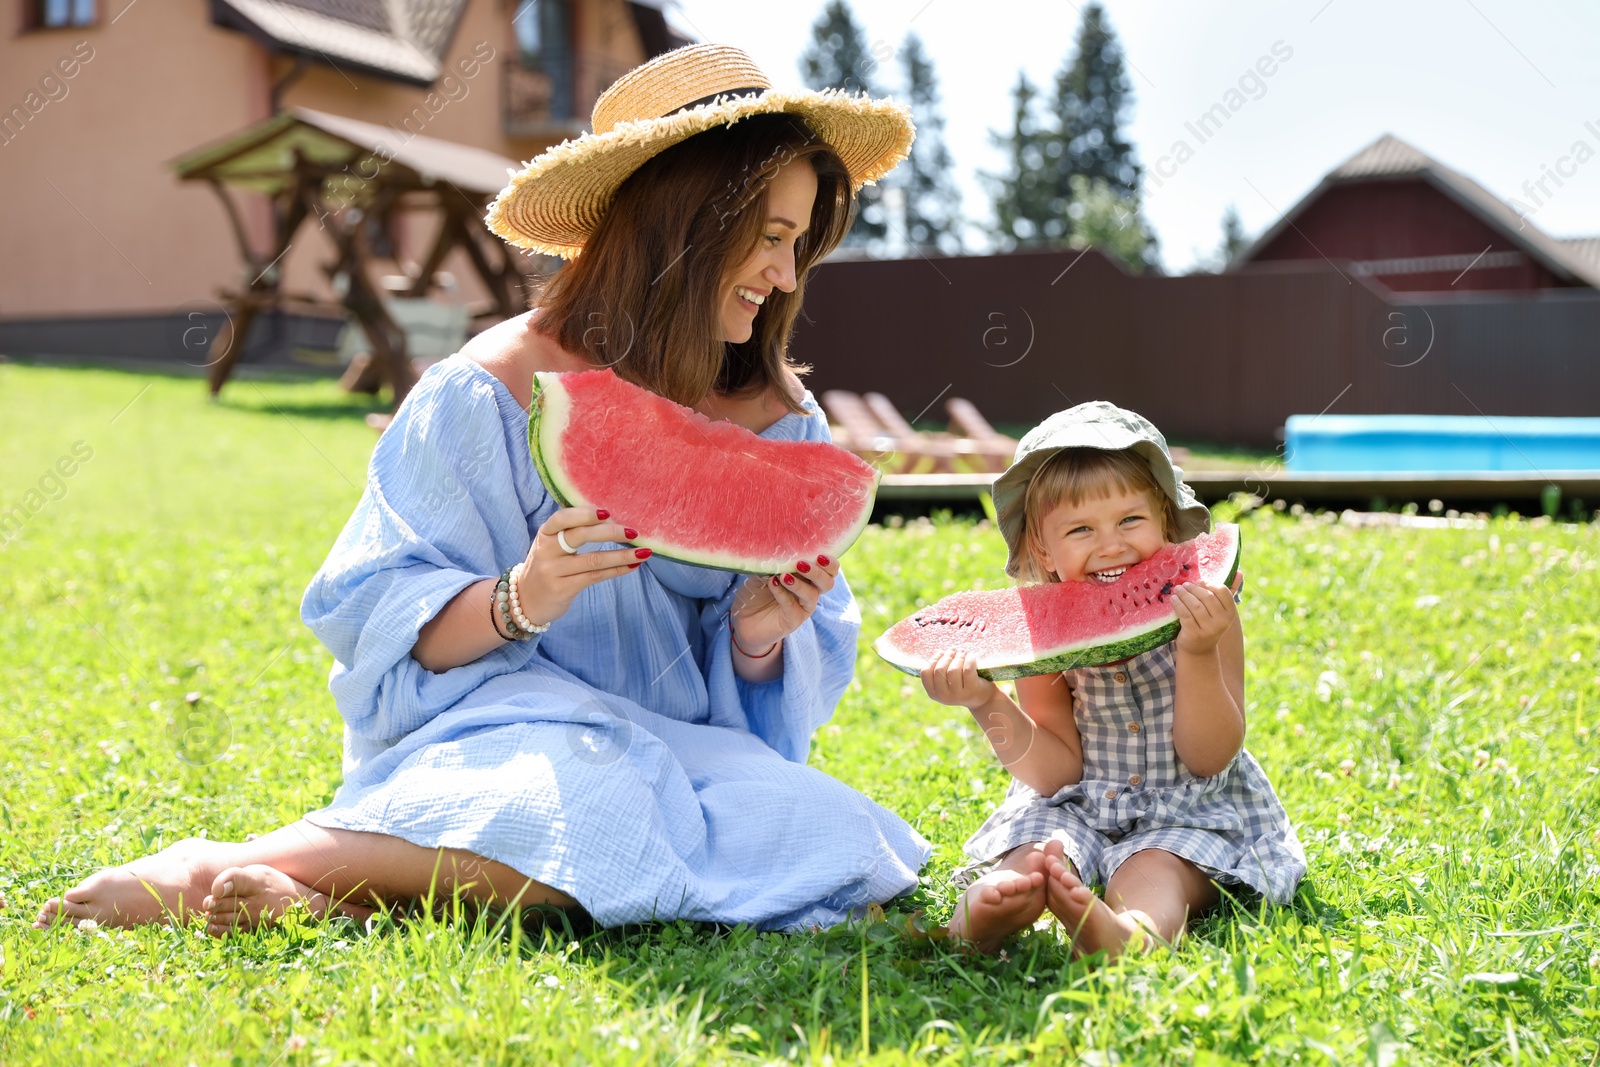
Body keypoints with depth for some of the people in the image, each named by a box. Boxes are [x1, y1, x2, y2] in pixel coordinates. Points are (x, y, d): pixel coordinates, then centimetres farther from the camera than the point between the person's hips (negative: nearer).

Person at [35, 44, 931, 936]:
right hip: (498, 730, -6)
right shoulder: (493, 393, -7)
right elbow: (379, 619, -7)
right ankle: (212, 871, -24)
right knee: (588, 816, -40)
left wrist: (761, 639, -12)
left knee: (822, 841, -28)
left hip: (682, 751, 6)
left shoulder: (777, 421, 7)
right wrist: (517, 601, -26)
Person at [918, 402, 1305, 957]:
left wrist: (1198, 656, -32)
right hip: (1079, 807, 2)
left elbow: (1209, 758, -15)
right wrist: (988, 705, -27)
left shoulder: (1205, 612, -13)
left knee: (1152, 871, -32)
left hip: (1191, 812, -2)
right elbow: (1056, 773, -10)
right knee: (1031, 861, -28)